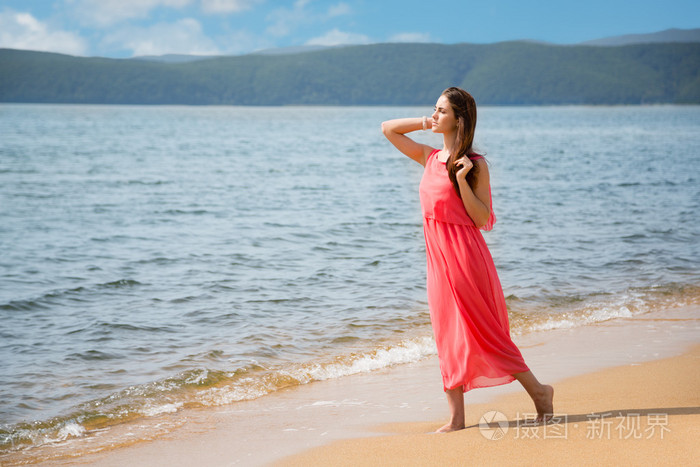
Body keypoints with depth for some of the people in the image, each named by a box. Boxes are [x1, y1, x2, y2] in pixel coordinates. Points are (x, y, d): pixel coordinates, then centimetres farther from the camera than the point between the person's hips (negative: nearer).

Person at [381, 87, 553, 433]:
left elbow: (482, 218, -11)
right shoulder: (430, 158, 11)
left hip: (465, 255, -7)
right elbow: (388, 129, 20)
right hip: (437, 256, 7)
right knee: (448, 337, 7)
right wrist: (425, 123, 10)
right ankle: (456, 417, 12)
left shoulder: (475, 164, -7)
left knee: (483, 333, -2)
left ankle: (538, 391, 14)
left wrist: (462, 180, -20)